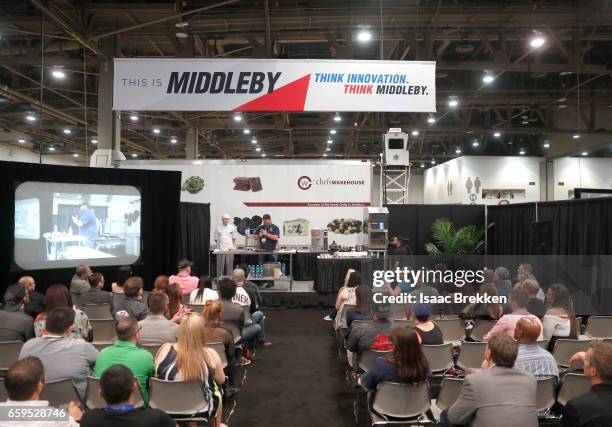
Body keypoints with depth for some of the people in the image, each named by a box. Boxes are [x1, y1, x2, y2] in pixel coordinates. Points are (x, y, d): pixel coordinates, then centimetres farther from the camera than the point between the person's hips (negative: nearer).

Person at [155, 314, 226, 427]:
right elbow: (221, 380, -4)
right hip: (201, 410, -2)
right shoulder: (211, 355, -22)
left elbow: (157, 375, 0)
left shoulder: (165, 349, -20)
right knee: (216, 387, 29)